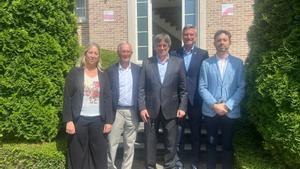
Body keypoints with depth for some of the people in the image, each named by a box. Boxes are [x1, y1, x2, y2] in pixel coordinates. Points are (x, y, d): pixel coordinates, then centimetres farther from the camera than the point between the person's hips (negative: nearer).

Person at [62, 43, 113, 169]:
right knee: (78, 157, 7)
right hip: (79, 120, -2)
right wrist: (68, 120, -10)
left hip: (98, 120, 2)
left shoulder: (103, 76, 9)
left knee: (100, 155, 7)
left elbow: (108, 99, 7)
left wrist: (109, 121, 0)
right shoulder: (75, 73, 2)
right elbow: (67, 98, -2)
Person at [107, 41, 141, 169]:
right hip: (116, 111, -1)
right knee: (112, 142, 4)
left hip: (133, 111, 2)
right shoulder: (111, 70, 1)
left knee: (130, 144, 12)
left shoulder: (138, 69, 5)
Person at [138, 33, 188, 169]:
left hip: (170, 110, 0)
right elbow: (141, 88, 0)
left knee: (171, 142, 11)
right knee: (150, 141, 11)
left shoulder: (178, 62, 2)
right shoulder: (147, 63, 2)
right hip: (151, 109, 0)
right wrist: (142, 107, -7)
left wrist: (182, 107, -4)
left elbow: (183, 88, 3)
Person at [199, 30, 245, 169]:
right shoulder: (206, 63, 2)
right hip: (210, 111, 0)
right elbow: (202, 87, -2)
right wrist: (214, 105, -12)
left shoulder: (238, 63, 3)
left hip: (231, 111, 0)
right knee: (211, 143, 13)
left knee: (228, 144, 12)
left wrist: (227, 105, -12)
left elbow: (241, 87, -2)